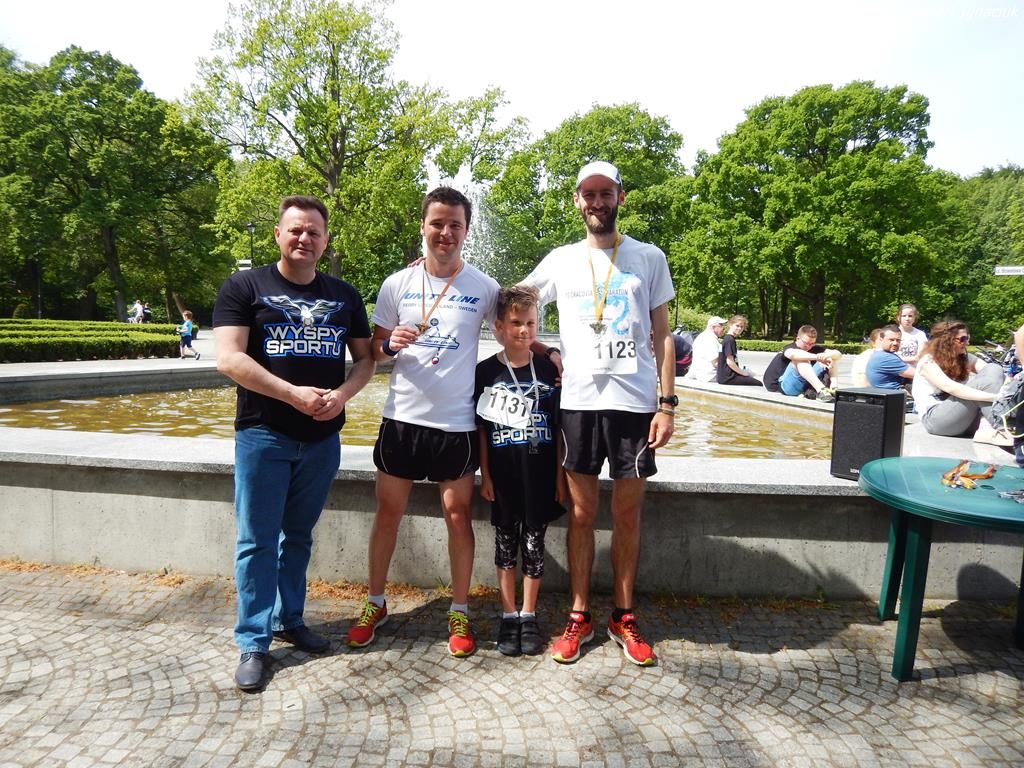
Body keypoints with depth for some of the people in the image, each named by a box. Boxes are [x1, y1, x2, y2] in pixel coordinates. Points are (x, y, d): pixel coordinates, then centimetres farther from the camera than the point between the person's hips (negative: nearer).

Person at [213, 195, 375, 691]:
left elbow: (365, 358, 11)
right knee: (258, 540, 2)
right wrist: (295, 394, -19)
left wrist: (342, 394, -10)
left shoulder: (344, 296, 10)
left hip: (323, 436, 4)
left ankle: (290, 620, 30)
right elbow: (229, 358, -12)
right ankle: (253, 642, 14)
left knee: (298, 534, 15)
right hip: (263, 434, -3)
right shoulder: (244, 287, -2)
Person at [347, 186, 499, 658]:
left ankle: (459, 612, 22)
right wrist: (390, 345, -13)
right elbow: (375, 350, 9)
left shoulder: (483, 288, -1)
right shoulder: (397, 284, 2)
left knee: (458, 514, 7)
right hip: (402, 416, 2)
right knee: (389, 510, 10)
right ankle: (375, 604, 28)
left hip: (457, 422, -1)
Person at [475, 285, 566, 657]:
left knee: (534, 542, 8)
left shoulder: (548, 369, 1)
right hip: (503, 473, 0)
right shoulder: (486, 371, -1)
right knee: (505, 542, 9)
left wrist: (559, 475, 1)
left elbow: (558, 426, 4)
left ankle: (529, 616, 23)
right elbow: (481, 428, 2)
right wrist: (484, 475, 0)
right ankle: (508, 616, 23)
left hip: (540, 473, 1)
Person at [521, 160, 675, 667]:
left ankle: (623, 619, 22)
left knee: (628, 515, 8)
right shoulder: (560, 261, 8)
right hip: (578, 402, 1)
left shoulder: (649, 258, 6)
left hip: (635, 402, 0)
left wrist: (667, 403, -3)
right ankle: (579, 617, 20)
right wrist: (546, 353, 1)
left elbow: (662, 336, 4)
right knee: (582, 514, 8)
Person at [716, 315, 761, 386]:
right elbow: (729, 361, -19)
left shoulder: (726, 339, 15)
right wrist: (743, 373, -9)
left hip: (724, 375, 10)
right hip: (727, 377, -10)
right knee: (759, 384, -7)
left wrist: (741, 368, 13)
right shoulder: (730, 340, -14)